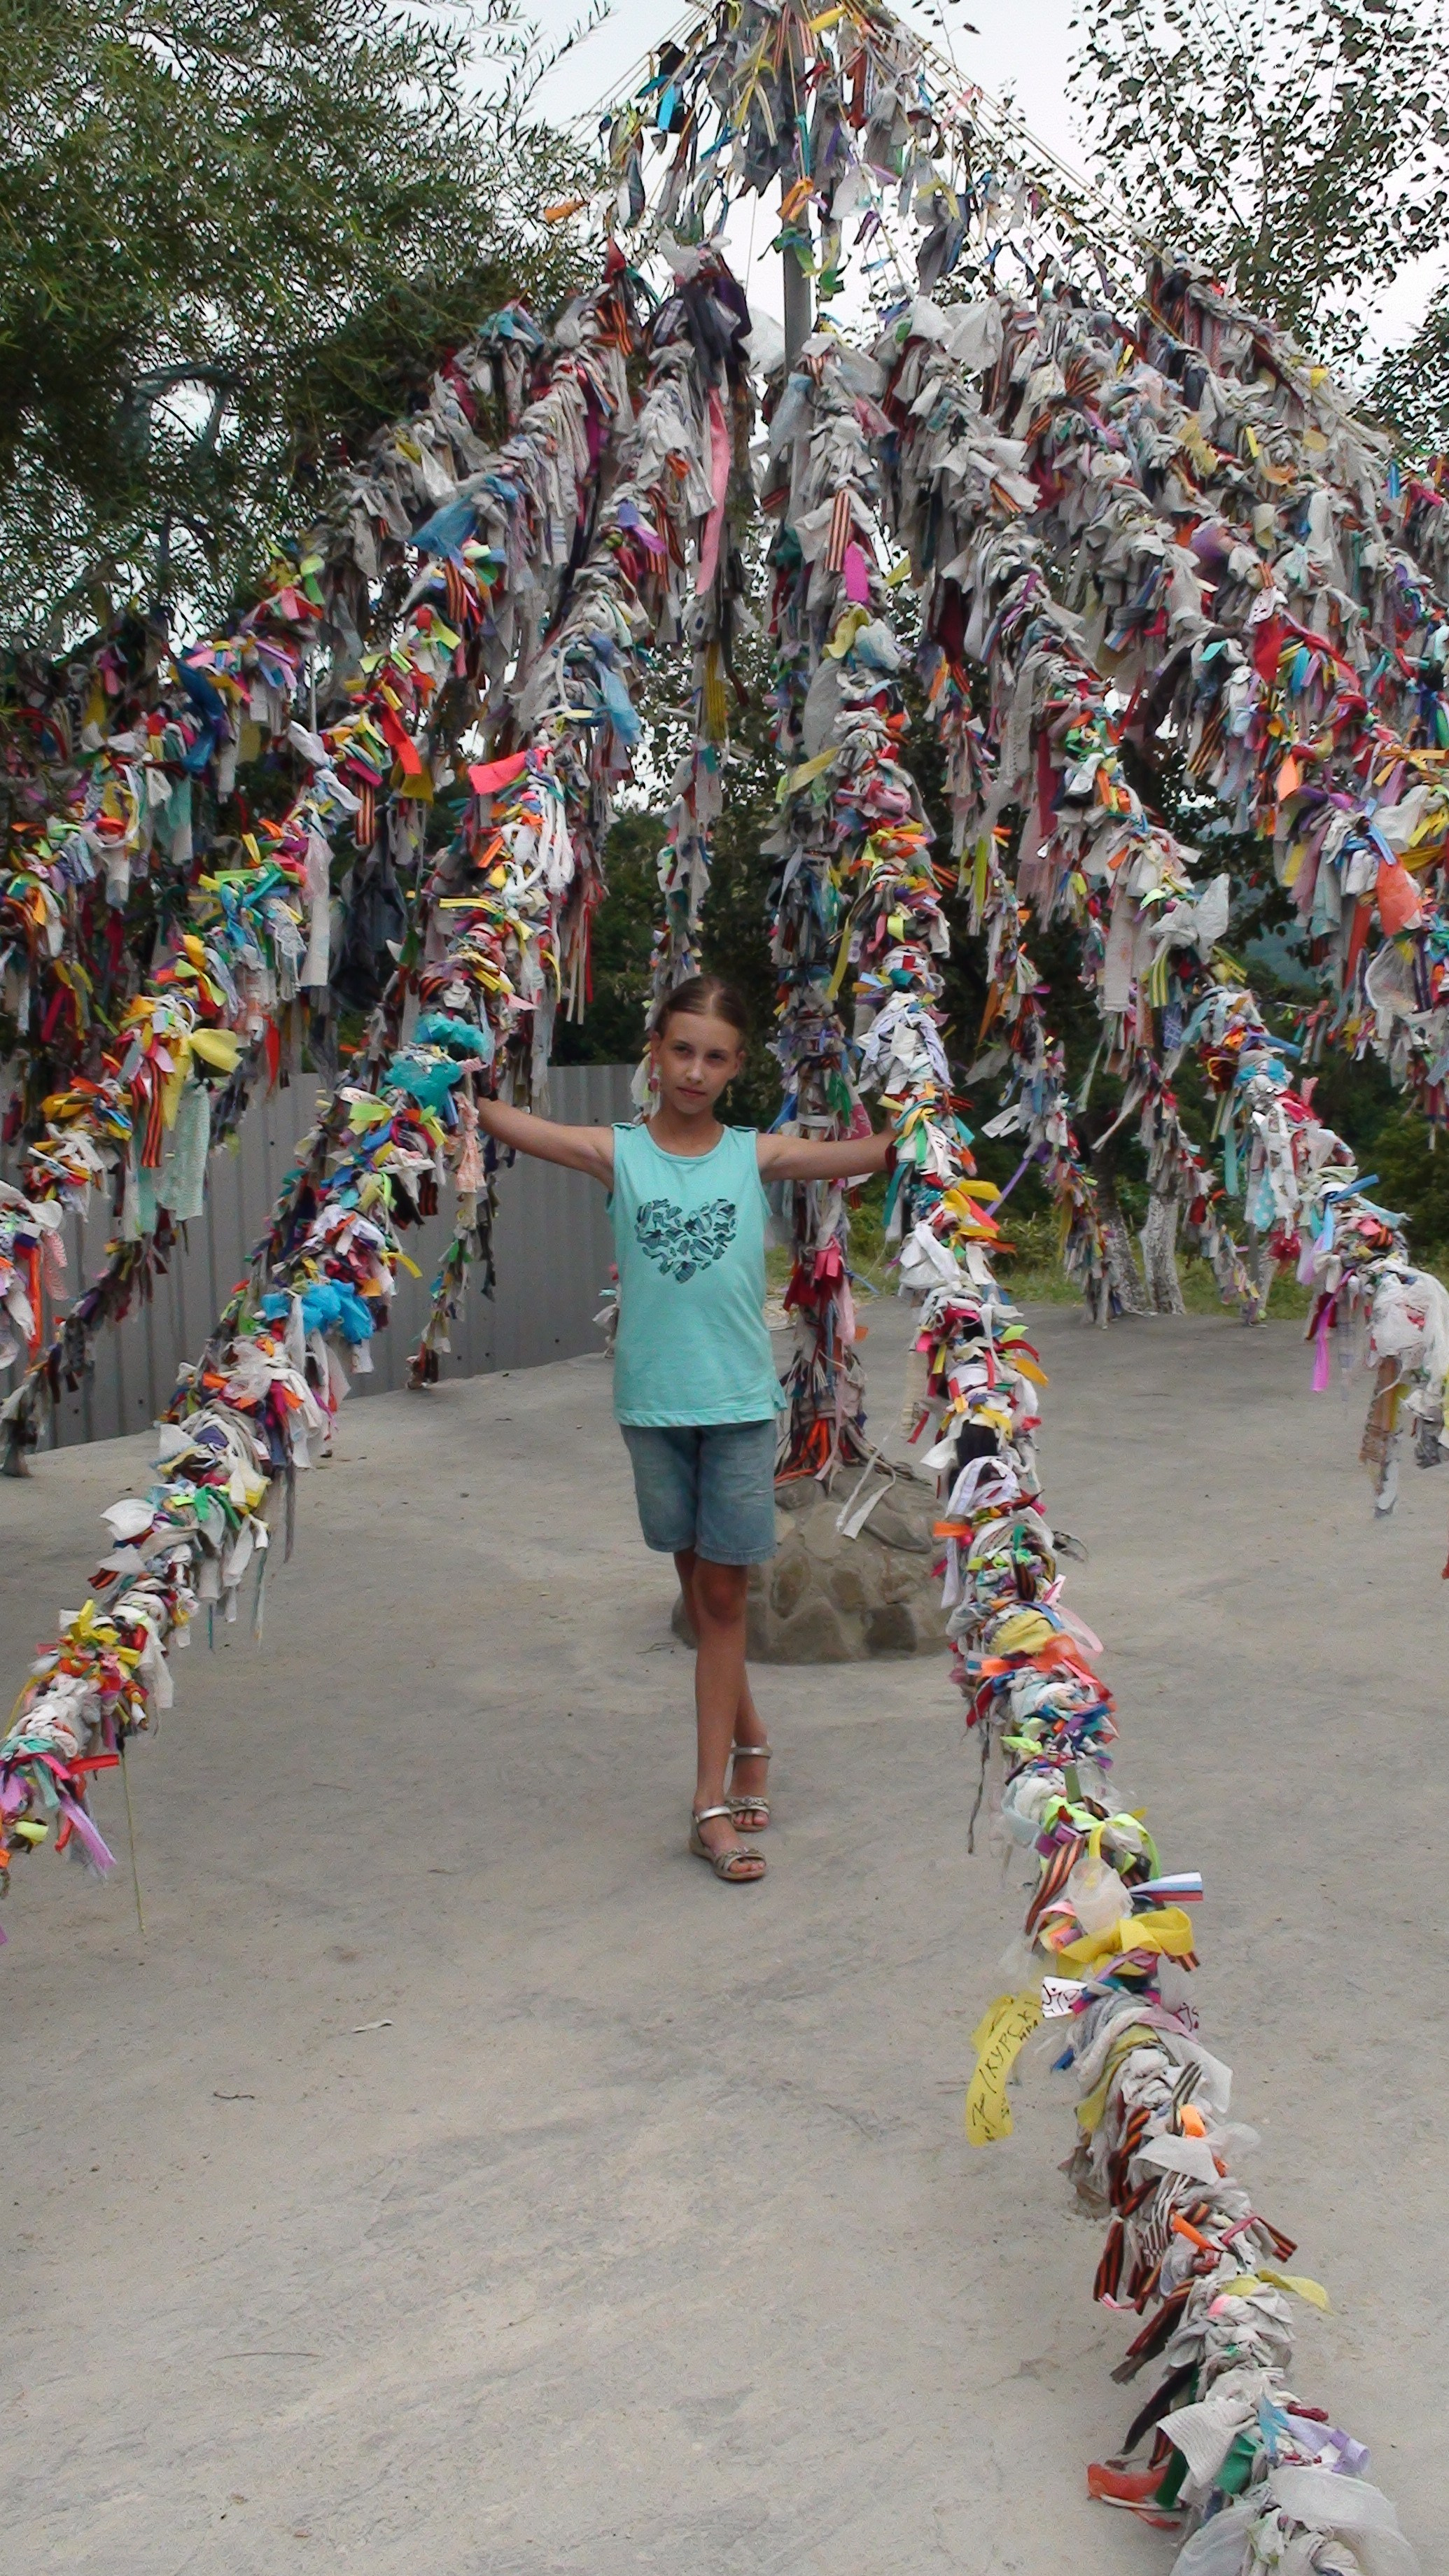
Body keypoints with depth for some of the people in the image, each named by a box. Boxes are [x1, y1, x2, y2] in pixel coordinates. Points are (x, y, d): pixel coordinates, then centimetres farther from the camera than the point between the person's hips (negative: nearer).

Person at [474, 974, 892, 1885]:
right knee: (697, 1581, 14)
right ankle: (748, 1739, 34)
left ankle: (713, 1800, 7)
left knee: (723, 1590, 2)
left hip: (740, 1401, -1)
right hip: (654, 1401, 1)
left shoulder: (756, 1155, 0)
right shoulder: (618, 1153, -1)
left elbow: (878, 1152, -6)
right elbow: (505, 1121, -11)